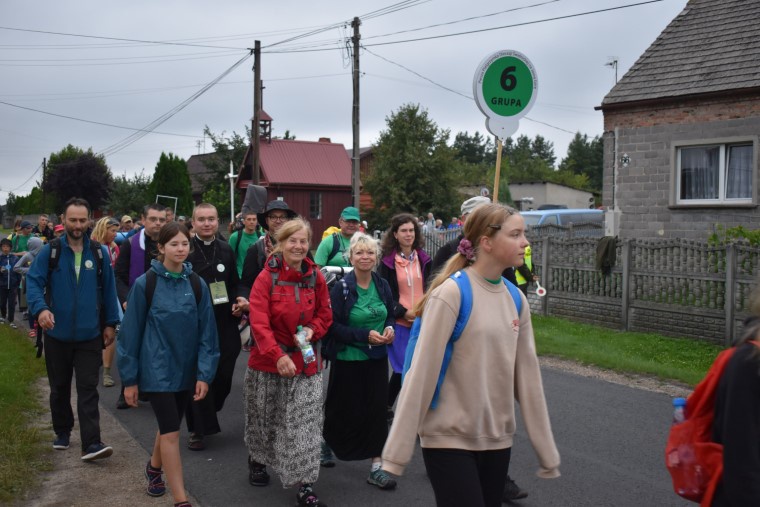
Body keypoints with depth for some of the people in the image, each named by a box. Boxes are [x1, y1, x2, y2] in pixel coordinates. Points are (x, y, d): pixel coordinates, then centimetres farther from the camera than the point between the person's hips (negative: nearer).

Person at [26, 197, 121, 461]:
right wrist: (40, 308, -25)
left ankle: (91, 443, -6)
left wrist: (110, 323, 5)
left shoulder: (99, 252, 1)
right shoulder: (50, 251, -3)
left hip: (89, 335, 0)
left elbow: (108, 289, 6)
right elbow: (33, 281, -7)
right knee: (59, 387, 16)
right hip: (57, 334, 0)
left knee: (88, 389, -4)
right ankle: (62, 431, 34)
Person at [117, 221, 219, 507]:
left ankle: (154, 468, 47)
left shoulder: (197, 285, 0)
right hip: (156, 369, -4)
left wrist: (204, 374, -7)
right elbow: (132, 332, -5)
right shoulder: (145, 284, -9)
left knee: (168, 427, 19)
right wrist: (130, 379, -5)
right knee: (171, 432, -9)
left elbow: (206, 333, 0)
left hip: (185, 371, 4)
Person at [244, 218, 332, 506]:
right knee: (264, 418, 17)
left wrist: (312, 330, -13)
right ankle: (257, 460, 44)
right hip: (268, 361, -1)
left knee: (305, 425, -2)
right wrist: (278, 356, -29)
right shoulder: (266, 278, -11)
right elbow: (259, 322, -19)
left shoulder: (316, 277, -1)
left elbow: (325, 315, 9)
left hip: (305, 361, 2)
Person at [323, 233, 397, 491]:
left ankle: (376, 467, 11)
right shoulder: (341, 288, -13)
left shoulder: (383, 285, 1)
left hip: (377, 358, 4)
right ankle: (324, 441, 40)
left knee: (377, 409, 3)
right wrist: (365, 335, -22)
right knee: (345, 410, 9)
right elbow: (333, 326, -14)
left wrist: (390, 329, -9)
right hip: (348, 359, -4)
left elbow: (390, 316, 13)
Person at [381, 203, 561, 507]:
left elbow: (527, 376, 7)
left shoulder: (516, 300, 4)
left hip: (497, 439, 6)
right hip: (449, 438, -6)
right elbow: (422, 372, -16)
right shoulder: (452, 293, -15)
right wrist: (397, 450, -16)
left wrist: (547, 451, 10)